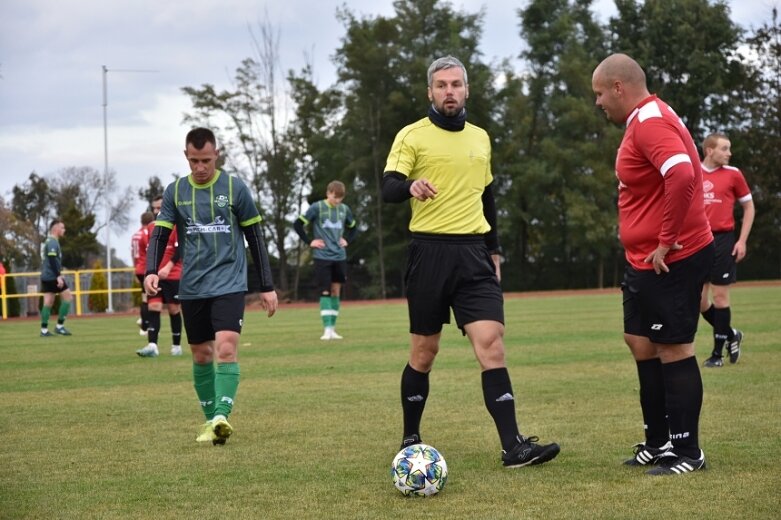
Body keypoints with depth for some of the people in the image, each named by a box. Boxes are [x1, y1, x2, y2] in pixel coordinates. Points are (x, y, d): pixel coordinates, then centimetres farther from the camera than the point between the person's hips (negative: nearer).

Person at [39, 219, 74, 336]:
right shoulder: (53, 242, -12)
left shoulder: (49, 241, 19)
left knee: (48, 302, 6)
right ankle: (59, 326, -3)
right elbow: (52, 260, -22)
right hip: (52, 277, -9)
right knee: (67, 297, -3)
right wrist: (58, 276, -25)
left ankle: (44, 330, 1)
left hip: (46, 277, 9)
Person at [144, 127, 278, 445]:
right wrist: (151, 272, -16)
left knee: (226, 348, -20)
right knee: (201, 355, 9)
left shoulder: (234, 188, -1)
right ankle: (210, 420, 21)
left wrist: (267, 286, 5)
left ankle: (222, 416, -28)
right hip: (192, 288, 3)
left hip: (229, 284, -3)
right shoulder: (175, 192, 5)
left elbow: (255, 238, 5)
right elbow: (159, 236, 4)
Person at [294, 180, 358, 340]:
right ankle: (327, 329, -10)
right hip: (322, 257, -4)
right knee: (325, 292, -8)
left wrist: (347, 240, 7)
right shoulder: (317, 207, -7)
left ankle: (332, 329, 11)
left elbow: (353, 228, 24)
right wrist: (309, 242, -7)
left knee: (336, 291, 6)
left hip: (339, 257, 4)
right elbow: (298, 224, -4)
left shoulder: (344, 209, 7)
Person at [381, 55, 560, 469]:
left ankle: (513, 446, -15)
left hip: (473, 253, 3)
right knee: (424, 351, 5)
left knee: (491, 342, -11)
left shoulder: (480, 138, 16)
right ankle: (410, 439, 23)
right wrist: (410, 186, -34)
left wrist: (493, 250, 22)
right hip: (429, 252, -3)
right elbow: (387, 188, -11)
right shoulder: (412, 136, 0)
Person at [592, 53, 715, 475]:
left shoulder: (651, 122, -19)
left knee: (673, 349, -4)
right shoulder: (644, 120, 13)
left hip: (670, 261, -11)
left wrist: (667, 242, -26)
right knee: (639, 342, 15)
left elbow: (682, 175, -34)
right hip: (646, 261, 11)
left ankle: (687, 453, 5)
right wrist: (656, 243, 15)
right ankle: (658, 442, 25)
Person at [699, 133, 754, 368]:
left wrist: (742, 241, -2)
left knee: (719, 295, -2)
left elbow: (749, 207, 6)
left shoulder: (733, 174, 0)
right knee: (698, 299, 3)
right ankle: (731, 335, 26)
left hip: (723, 240, -3)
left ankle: (717, 353, 7)